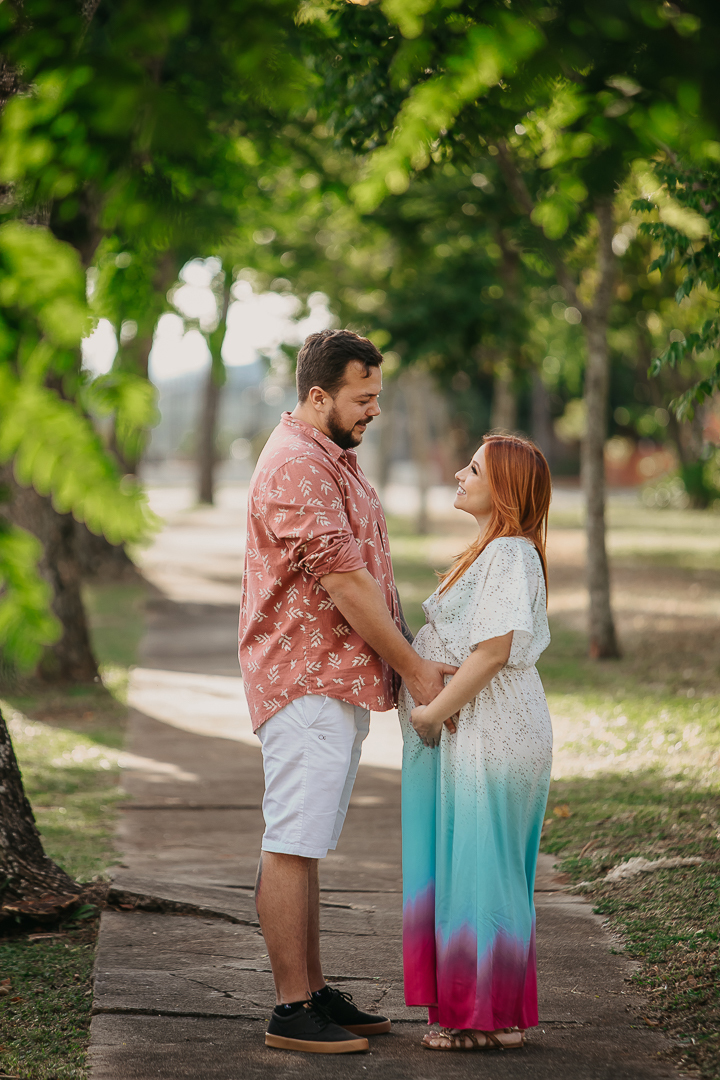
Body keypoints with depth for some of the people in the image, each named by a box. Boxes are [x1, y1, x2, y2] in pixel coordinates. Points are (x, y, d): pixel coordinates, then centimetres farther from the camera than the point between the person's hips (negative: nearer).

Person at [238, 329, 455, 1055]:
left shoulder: (331, 460, 19)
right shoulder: (297, 466, -16)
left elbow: (362, 574, 22)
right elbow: (343, 583, -20)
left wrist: (408, 656, 12)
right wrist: (414, 669, -14)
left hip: (335, 683, 11)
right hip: (307, 686, -11)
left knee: (304, 846, 14)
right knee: (292, 845, -7)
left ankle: (315, 993, 19)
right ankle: (291, 1011, -4)